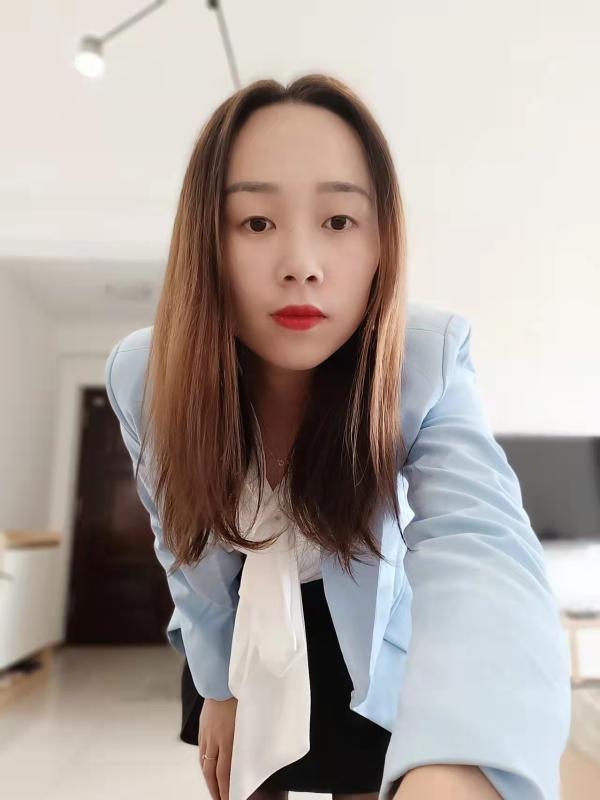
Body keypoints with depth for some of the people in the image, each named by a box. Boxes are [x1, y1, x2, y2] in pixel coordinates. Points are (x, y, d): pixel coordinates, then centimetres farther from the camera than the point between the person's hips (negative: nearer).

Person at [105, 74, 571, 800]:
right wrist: (218, 684, 1)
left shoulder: (429, 364, -30)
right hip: (238, 652, 2)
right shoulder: (143, 374, -22)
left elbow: (478, 544, -45)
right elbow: (183, 544, -9)